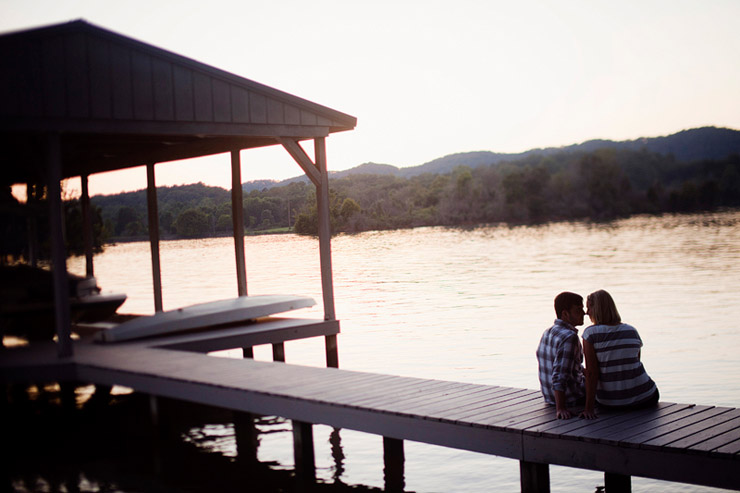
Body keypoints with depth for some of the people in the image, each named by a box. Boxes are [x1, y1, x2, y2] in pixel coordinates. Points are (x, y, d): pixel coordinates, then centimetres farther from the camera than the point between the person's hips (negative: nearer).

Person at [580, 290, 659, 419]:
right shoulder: (632, 331, 2)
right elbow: (635, 364, 11)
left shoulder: (590, 333, -10)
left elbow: (591, 372, -14)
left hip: (608, 402, -2)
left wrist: (589, 407, -14)